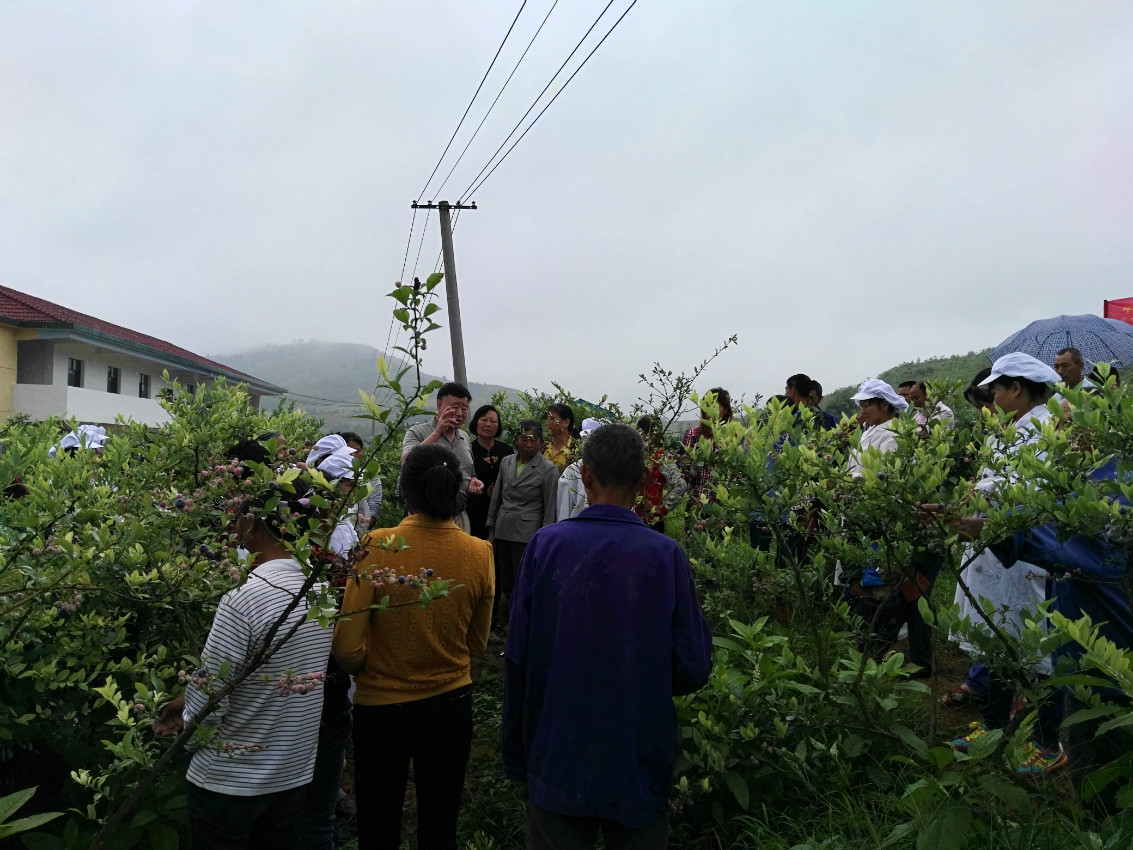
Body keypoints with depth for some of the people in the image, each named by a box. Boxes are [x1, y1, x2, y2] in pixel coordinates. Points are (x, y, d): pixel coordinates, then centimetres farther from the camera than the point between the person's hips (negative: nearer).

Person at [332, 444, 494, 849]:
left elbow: (347, 648, -18)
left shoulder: (377, 546, -21)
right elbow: (476, 643, 1)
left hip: (381, 707, -2)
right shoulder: (480, 553, -12)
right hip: (451, 705, 2)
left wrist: (367, 671, 3)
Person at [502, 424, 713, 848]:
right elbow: (693, 670, -11)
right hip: (638, 763, 0)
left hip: (557, 761, 1)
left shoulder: (545, 544, -13)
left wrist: (515, 756, 5)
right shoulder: (667, 555, -15)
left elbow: (518, 659, -8)